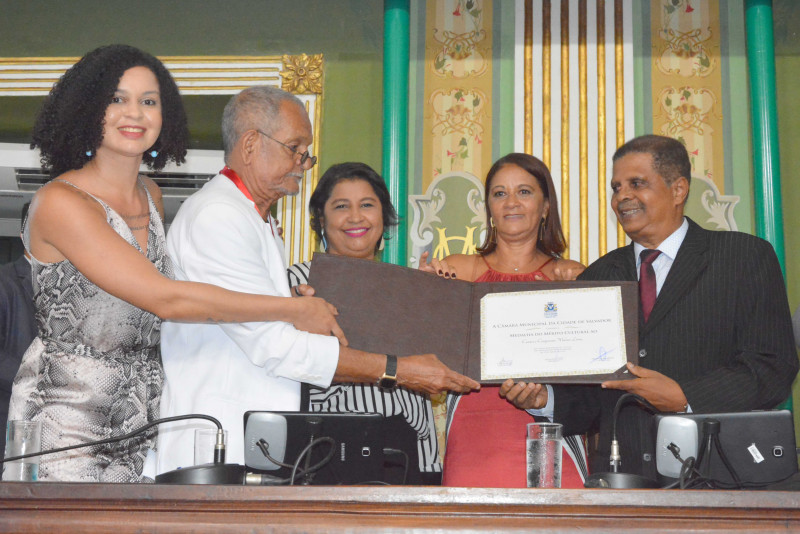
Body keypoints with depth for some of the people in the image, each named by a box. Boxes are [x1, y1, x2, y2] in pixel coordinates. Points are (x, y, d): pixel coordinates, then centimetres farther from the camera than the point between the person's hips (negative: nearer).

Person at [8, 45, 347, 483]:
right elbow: (165, 300, -21)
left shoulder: (151, 197, 10)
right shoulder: (60, 202, -14)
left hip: (139, 420, 6)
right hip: (65, 423, -6)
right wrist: (293, 310, -15)